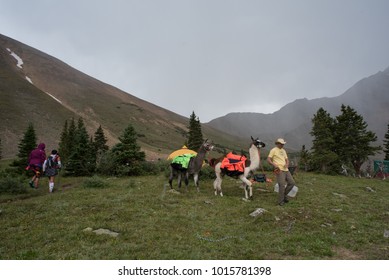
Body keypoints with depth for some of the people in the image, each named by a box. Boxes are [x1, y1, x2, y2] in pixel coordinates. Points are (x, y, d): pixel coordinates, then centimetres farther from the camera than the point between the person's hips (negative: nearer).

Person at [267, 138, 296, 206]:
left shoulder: (283, 150, 19)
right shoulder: (273, 150, -2)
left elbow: (287, 160, 19)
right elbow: (268, 160, -6)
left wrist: (287, 164, -4)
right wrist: (274, 165, -21)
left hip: (286, 170, 7)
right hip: (279, 170, -7)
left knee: (292, 183, 4)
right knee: (282, 185, -11)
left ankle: (284, 194, 23)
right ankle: (281, 201, 1)